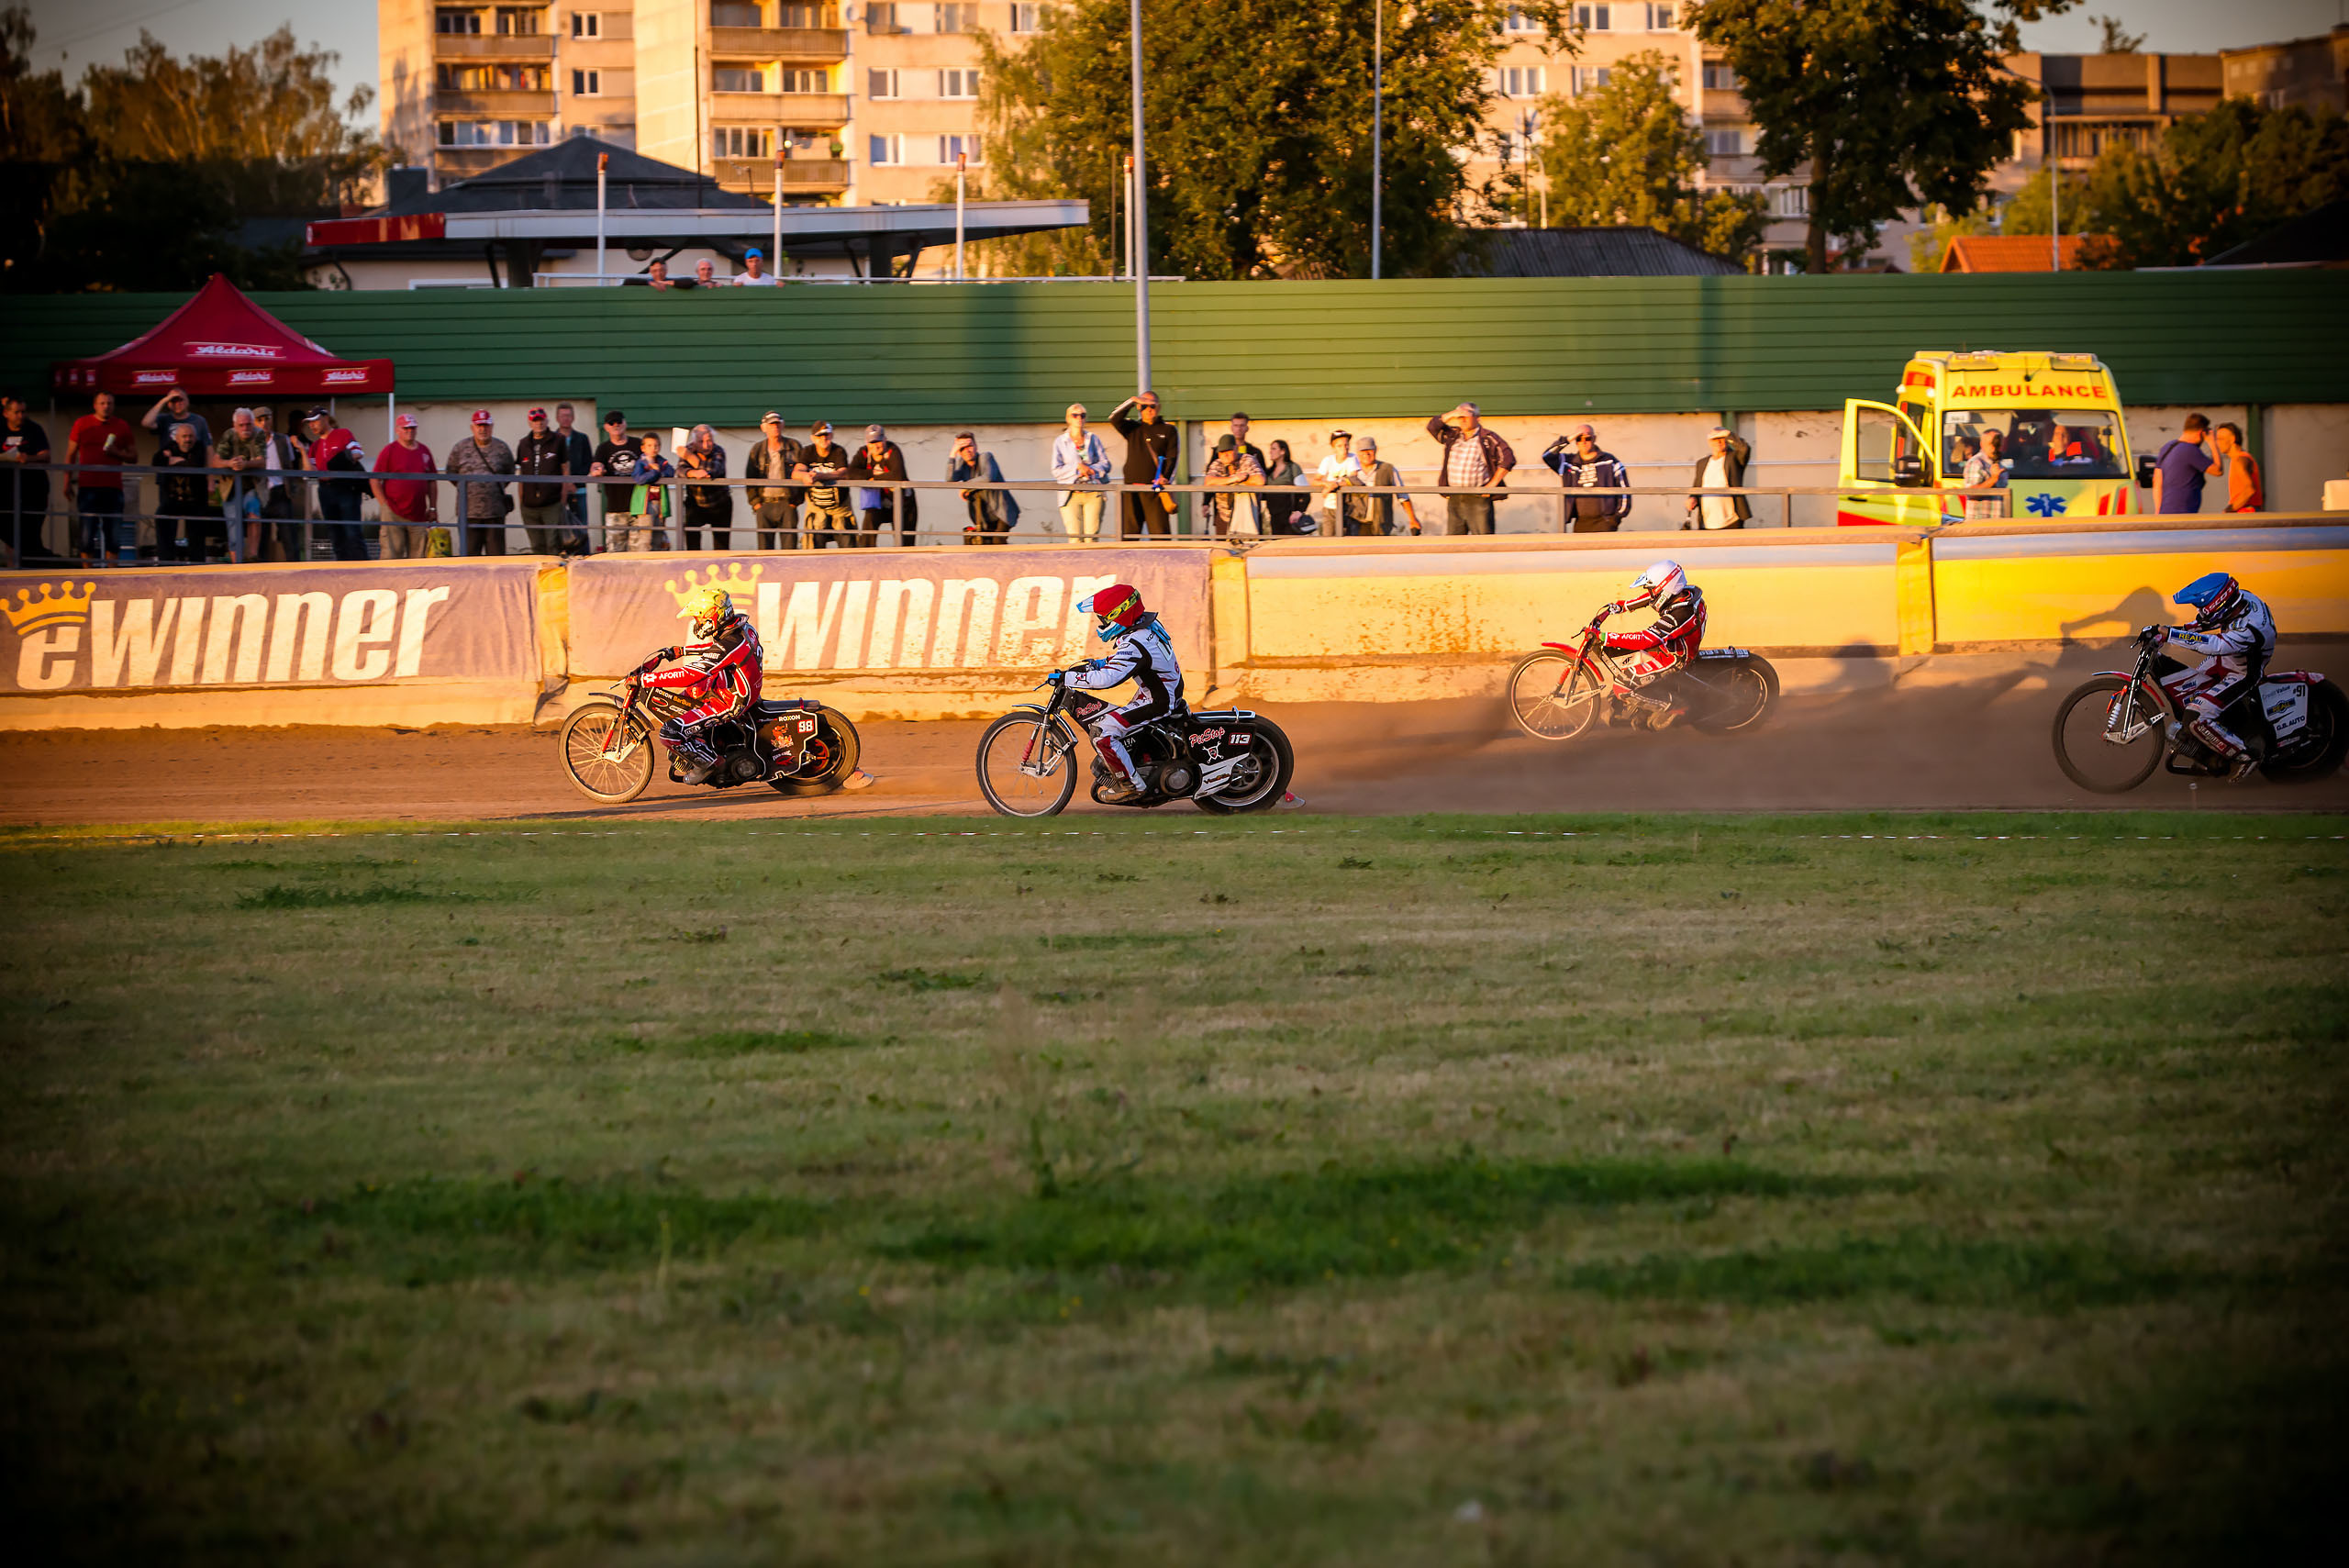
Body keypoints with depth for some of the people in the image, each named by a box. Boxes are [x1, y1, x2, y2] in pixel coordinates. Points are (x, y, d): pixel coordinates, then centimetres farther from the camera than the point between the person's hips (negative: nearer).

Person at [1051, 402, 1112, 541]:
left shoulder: (1093, 438, 12)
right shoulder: (1060, 442, 8)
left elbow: (1106, 464, 8)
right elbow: (1056, 471, 2)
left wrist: (1089, 470, -9)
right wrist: (1077, 467, -9)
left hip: (1093, 494, 1)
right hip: (1071, 494, -1)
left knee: (1091, 537, -8)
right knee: (1075, 538, -12)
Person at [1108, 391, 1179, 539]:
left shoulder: (1168, 430, 10)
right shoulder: (1132, 428, 15)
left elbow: (1173, 458, 2)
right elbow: (1114, 418, -2)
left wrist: (1165, 477, -15)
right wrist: (1133, 400, -8)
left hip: (1155, 491, -2)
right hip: (1132, 491, 2)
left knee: (1160, 533, -8)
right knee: (1128, 533, -2)